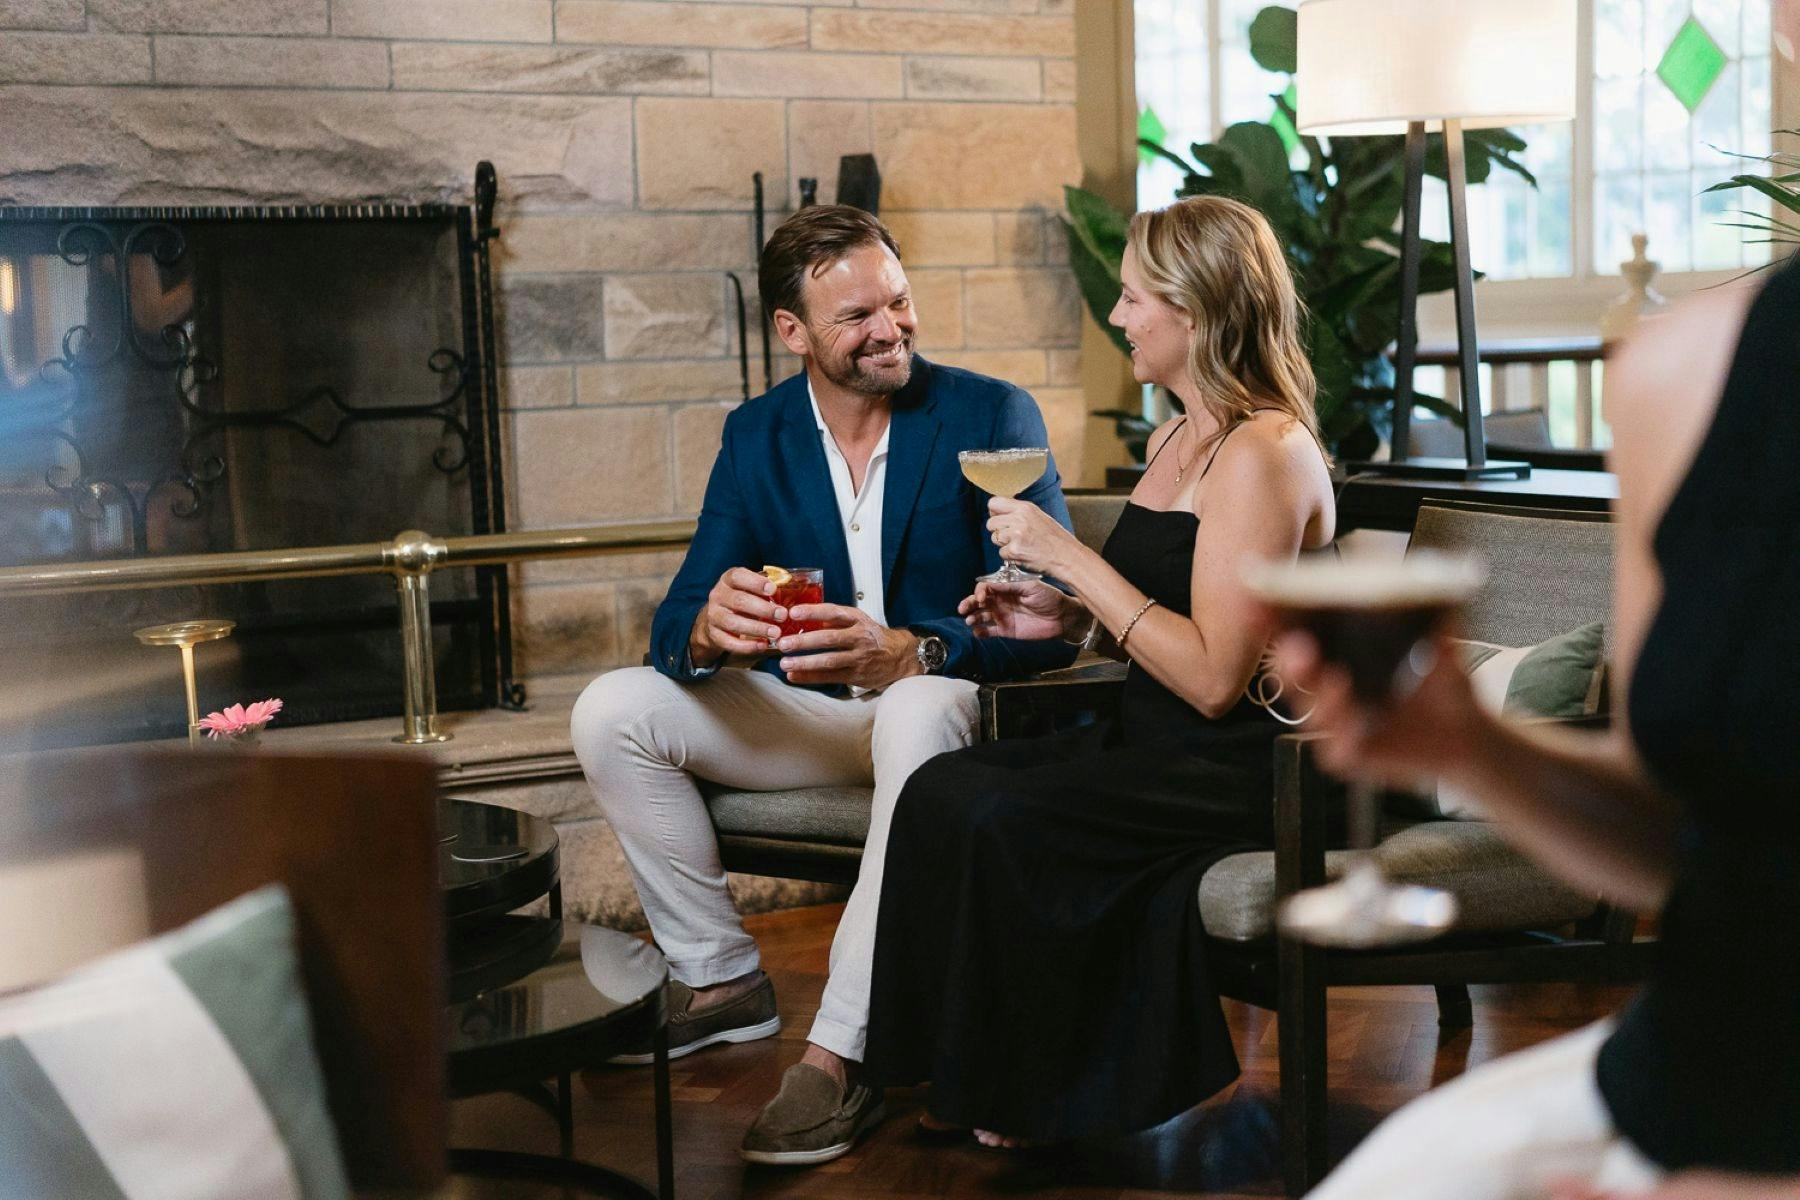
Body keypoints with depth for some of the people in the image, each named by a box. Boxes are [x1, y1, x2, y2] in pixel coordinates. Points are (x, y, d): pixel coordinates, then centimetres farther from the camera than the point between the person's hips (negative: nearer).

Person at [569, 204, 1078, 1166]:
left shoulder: (990, 417, -10)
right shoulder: (755, 436, 2)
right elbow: (676, 624, -4)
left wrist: (907, 653, -37)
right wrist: (710, 630, -31)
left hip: (942, 700, -4)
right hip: (807, 715, 5)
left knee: (923, 714, -39)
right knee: (611, 710, -12)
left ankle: (843, 1049, -32)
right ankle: (720, 980, 4)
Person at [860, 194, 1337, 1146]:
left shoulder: (1262, 454, -17)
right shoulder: (1176, 439, 15)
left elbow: (1214, 676, -22)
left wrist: (1074, 560, -18)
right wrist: (1070, 620, 5)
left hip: (1243, 772, -9)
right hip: (1153, 743, 9)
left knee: (989, 819, -24)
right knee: (939, 786, -9)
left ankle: (1024, 1097, -1)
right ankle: (982, 1085, -1)